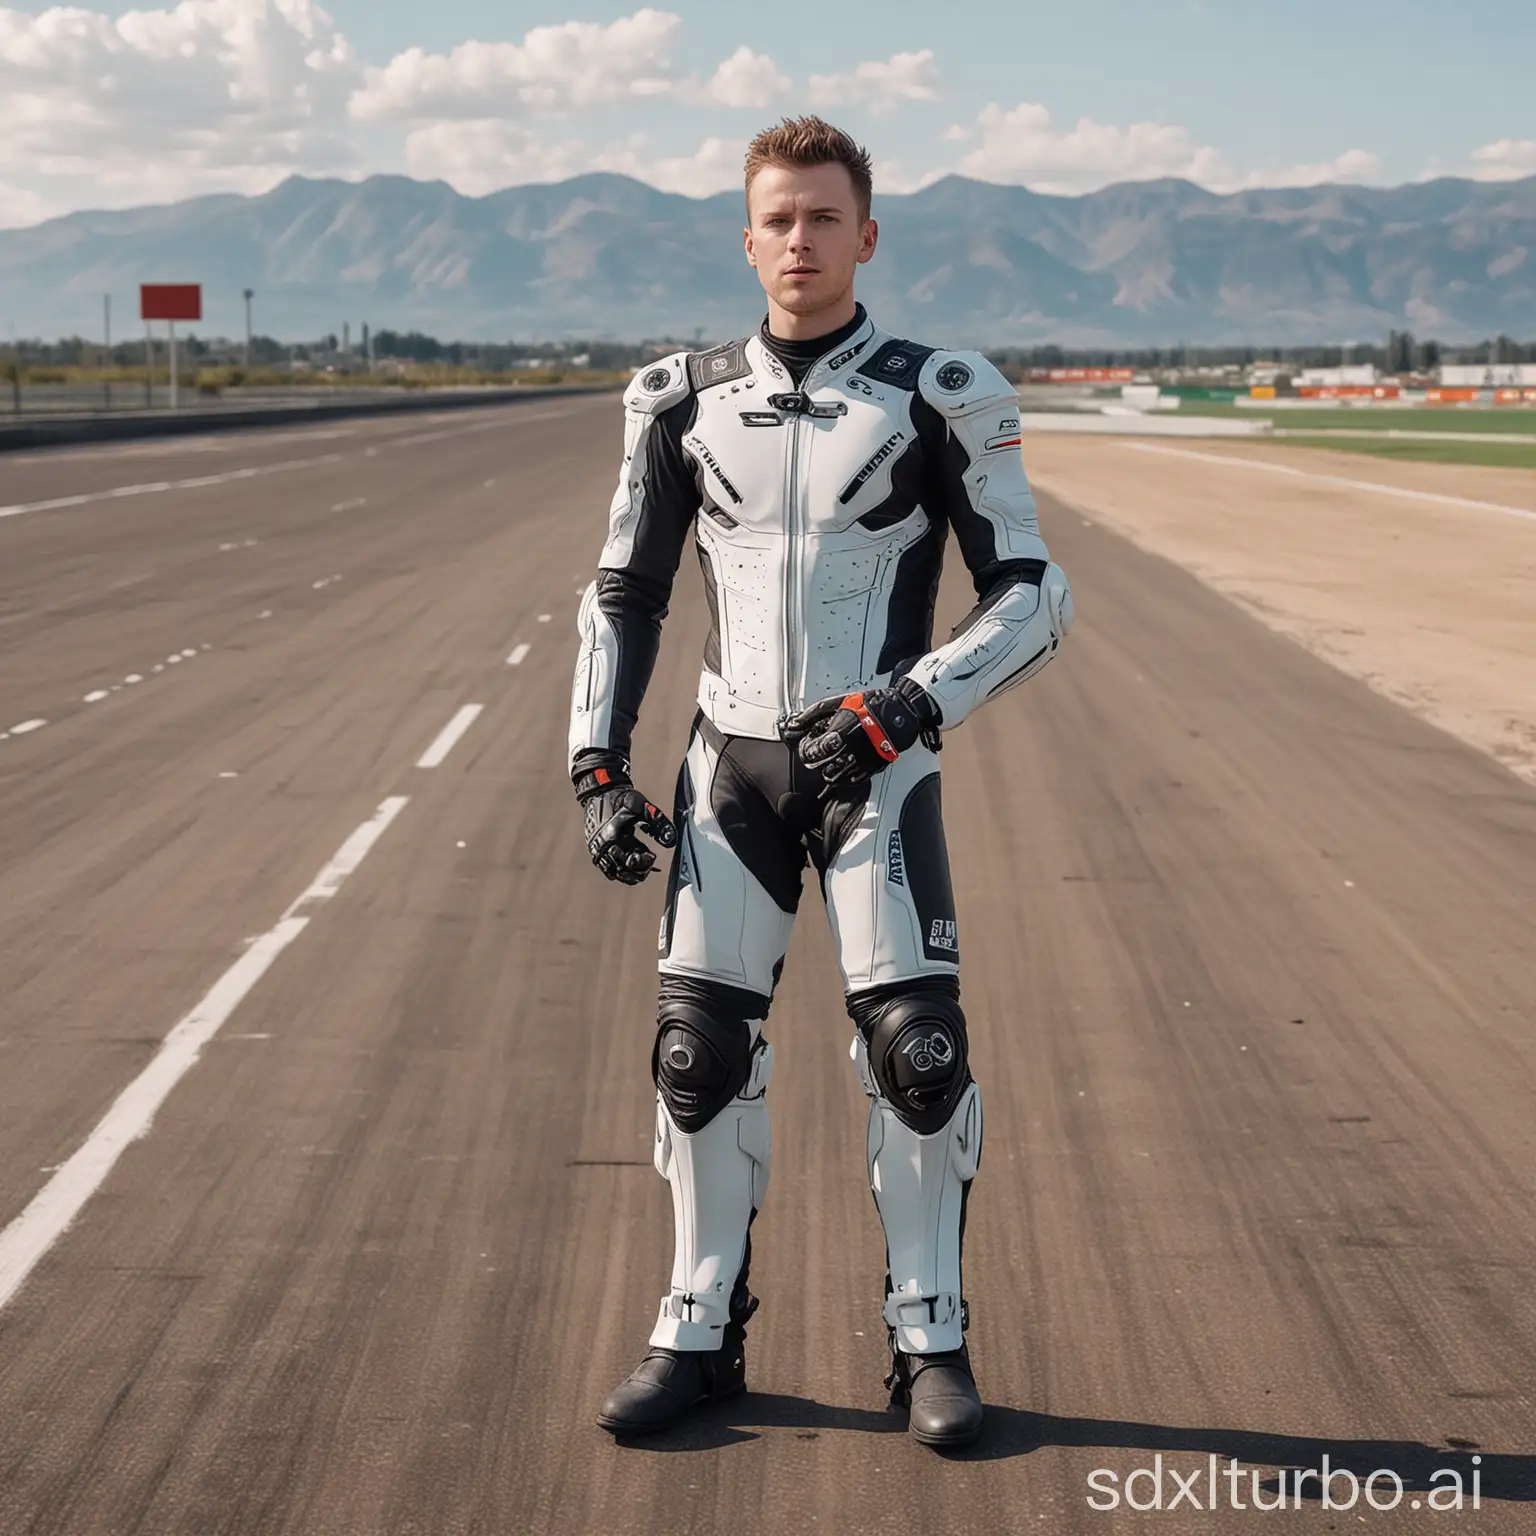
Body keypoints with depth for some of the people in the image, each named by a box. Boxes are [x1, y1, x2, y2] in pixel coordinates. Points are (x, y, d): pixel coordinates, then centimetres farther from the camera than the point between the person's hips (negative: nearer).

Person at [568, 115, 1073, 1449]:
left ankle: (931, 1344, 7)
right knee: (701, 1049, 0)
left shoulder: (940, 397, -4)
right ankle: (702, 1334, 15)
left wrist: (904, 707, -18)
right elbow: (626, 592, 13)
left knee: (915, 1043, -9)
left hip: (874, 766, -3)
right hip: (733, 765, 3)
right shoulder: (684, 401, 6)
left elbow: (1034, 599, -5)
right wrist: (599, 762, 3)